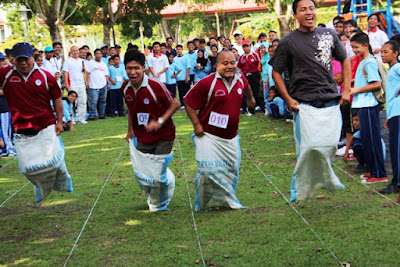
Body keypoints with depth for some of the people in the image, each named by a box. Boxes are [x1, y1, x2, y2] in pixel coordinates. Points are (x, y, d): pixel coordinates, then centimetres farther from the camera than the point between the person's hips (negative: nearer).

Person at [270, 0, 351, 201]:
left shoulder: (329, 34, 9)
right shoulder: (288, 42, -2)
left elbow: (344, 60, 19)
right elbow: (276, 72, 3)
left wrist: (346, 90, 10)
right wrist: (288, 99, -5)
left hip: (331, 101, 4)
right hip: (304, 104, -3)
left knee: (330, 144, 1)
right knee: (309, 147, -8)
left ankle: (323, 177, 27)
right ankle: (299, 190, 8)